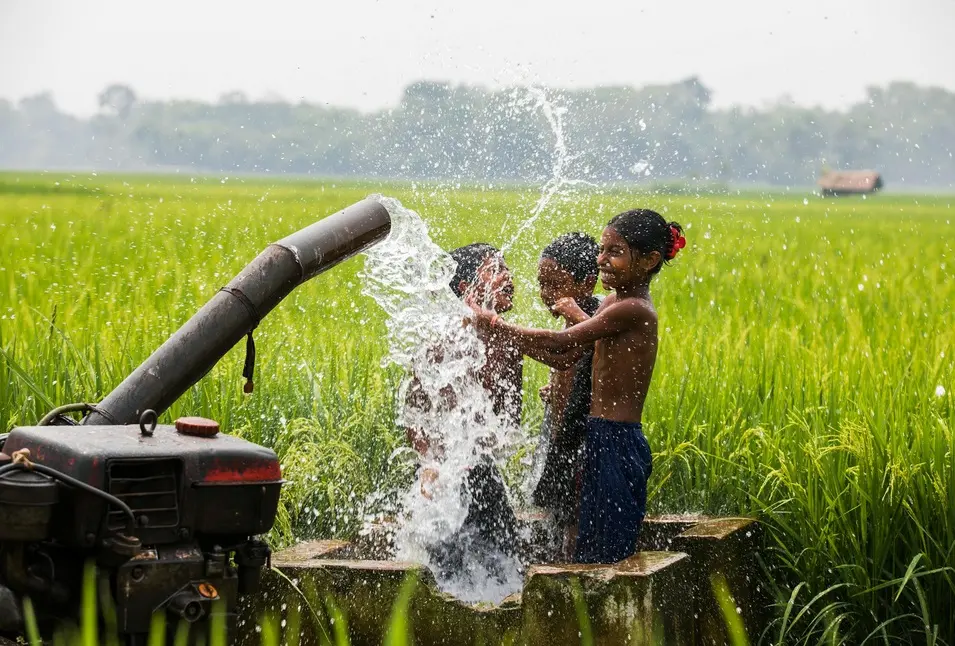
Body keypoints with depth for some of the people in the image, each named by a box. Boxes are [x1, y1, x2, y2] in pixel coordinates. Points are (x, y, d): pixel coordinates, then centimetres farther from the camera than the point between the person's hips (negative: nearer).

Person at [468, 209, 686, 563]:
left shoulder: (632, 310, -17)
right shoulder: (615, 302, 12)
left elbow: (560, 342, -17)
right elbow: (568, 356, 11)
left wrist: (493, 322, -10)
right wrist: (498, 330, 2)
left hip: (616, 445, -10)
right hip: (604, 441, 10)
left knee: (603, 559, -5)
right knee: (591, 556, 14)